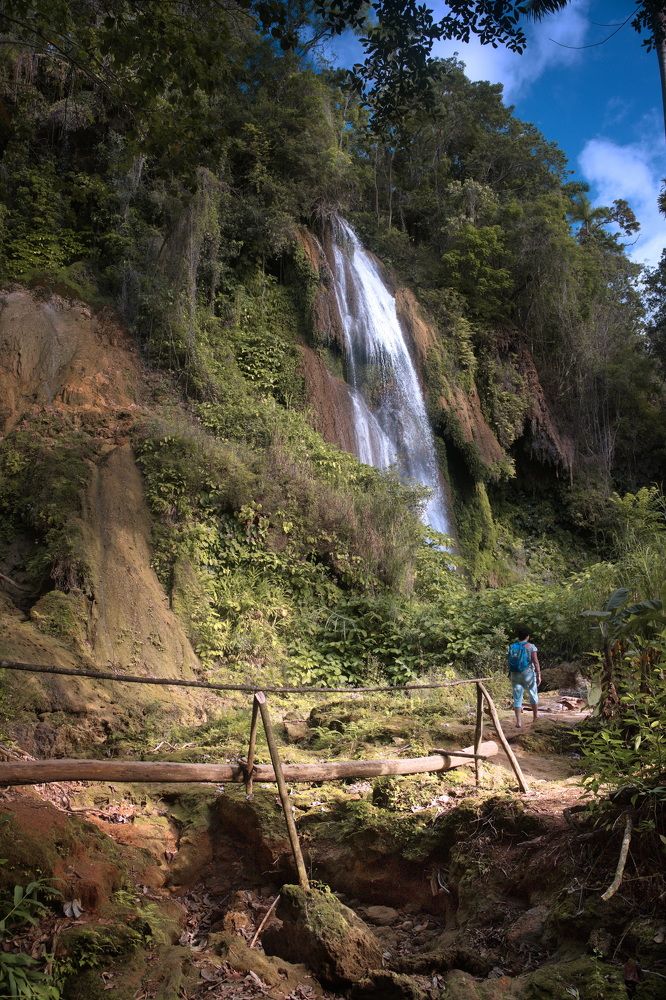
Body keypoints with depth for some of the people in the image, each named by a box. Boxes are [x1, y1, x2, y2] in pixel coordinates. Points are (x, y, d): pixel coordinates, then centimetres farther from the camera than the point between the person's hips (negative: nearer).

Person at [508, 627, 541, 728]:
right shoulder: (530, 646, -7)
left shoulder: (512, 646, 4)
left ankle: (518, 722, -2)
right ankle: (535, 718, 25)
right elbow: (535, 662, -10)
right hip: (528, 674, -3)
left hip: (515, 674, 3)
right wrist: (539, 675, -6)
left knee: (517, 698, 4)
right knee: (533, 696, 16)